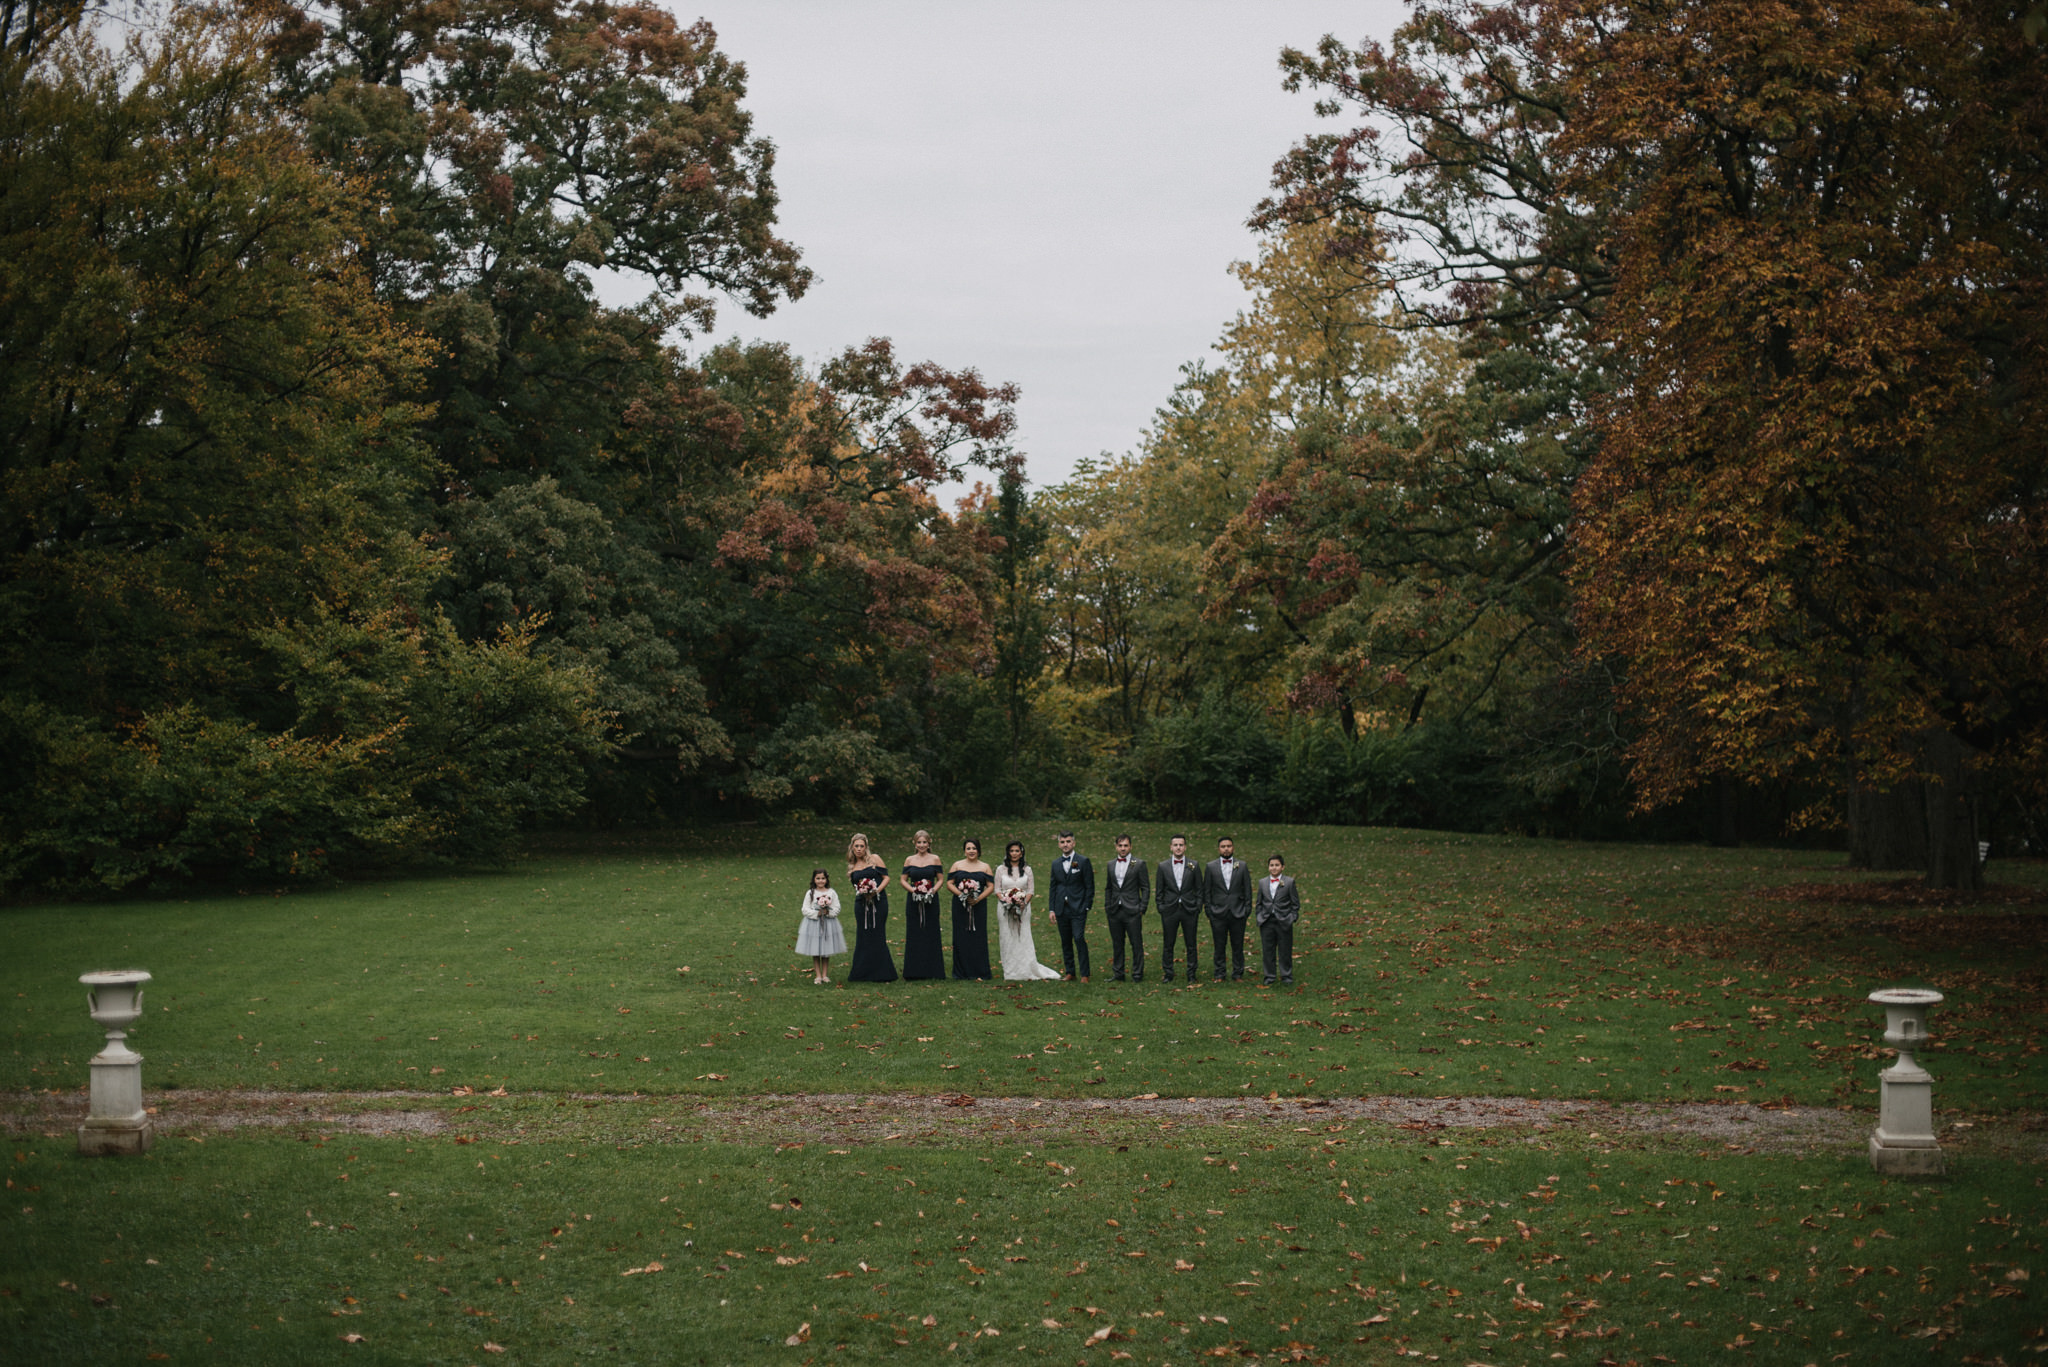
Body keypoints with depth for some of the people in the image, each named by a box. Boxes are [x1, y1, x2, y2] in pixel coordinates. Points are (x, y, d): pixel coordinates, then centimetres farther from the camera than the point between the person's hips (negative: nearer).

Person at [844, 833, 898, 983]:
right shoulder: (852, 866, 14)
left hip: (878, 901, -3)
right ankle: (862, 972, 10)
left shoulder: (874, 858, 3)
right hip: (861, 903, 3)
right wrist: (860, 891, -4)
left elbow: (886, 877, 0)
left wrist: (877, 890, -16)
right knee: (863, 937, 3)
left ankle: (880, 973, 2)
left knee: (877, 936, -4)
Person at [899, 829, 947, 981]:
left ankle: (932, 970, 5)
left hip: (931, 900, -1)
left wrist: (933, 890, -12)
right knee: (914, 933, 0)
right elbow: (903, 879, 8)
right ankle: (914, 970, 5)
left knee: (931, 932, 0)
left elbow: (941, 879, 5)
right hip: (913, 900, 1)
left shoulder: (935, 859, 4)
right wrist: (913, 889, -10)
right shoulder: (909, 860, 7)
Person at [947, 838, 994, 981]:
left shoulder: (985, 867, 8)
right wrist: (961, 894, -13)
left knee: (978, 936, -2)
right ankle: (961, 971, 4)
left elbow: (990, 886, 3)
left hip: (978, 906, 0)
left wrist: (978, 899, -12)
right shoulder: (957, 865, 8)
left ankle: (979, 971, 3)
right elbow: (949, 883, 3)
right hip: (960, 906, 0)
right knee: (961, 937, -1)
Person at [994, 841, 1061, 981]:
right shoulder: (1001, 870, 6)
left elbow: (1031, 890, 5)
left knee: (1023, 939, -4)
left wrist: (1024, 902, -12)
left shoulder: (1027, 869, 7)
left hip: (1023, 909, 0)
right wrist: (1005, 900, -13)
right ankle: (1010, 973, 2)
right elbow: (997, 890, 4)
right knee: (1007, 940, -1)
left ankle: (1027, 973, -1)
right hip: (1005, 909, 0)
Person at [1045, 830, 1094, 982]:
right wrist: (1052, 909, 8)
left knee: (1079, 939, -13)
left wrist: (1087, 907, -8)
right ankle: (1069, 972, 14)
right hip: (1061, 909, 5)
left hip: (1078, 908, -5)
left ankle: (1085, 974, -9)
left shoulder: (1083, 861, -1)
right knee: (1065, 942, 6)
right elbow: (1053, 887, 15)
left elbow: (1089, 886, -2)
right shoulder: (1056, 864, 13)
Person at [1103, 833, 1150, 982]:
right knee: (1117, 944, 8)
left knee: (1136, 944, -2)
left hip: (1132, 911, -4)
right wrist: (1107, 907, 10)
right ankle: (1118, 974, 14)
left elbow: (1146, 888, -1)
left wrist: (1142, 909, -7)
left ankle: (1137, 974, 4)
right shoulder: (1111, 864, 13)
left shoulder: (1139, 864, -1)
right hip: (1115, 912, 4)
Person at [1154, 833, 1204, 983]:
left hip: (1189, 910, 0)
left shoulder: (1194, 866, 3)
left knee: (1191, 945, 4)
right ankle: (1169, 974, 13)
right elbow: (1160, 891, 8)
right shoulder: (1163, 866, 4)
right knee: (1168, 945, 4)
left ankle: (1191, 974, 12)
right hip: (1170, 910, 0)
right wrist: (1160, 909, 1)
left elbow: (1199, 890, 6)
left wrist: (1198, 909, -1)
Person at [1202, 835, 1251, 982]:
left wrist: (1247, 910, 2)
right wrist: (1208, 910, 0)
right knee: (1219, 946, 2)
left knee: (1237, 946, 3)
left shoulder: (1242, 866, 7)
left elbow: (1247, 890, 8)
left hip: (1238, 913, 0)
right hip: (1218, 914, 0)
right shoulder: (1211, 867, 5)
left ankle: (1237, 974, 12)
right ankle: (1219, 974, 10)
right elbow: (1206, 891, 7)